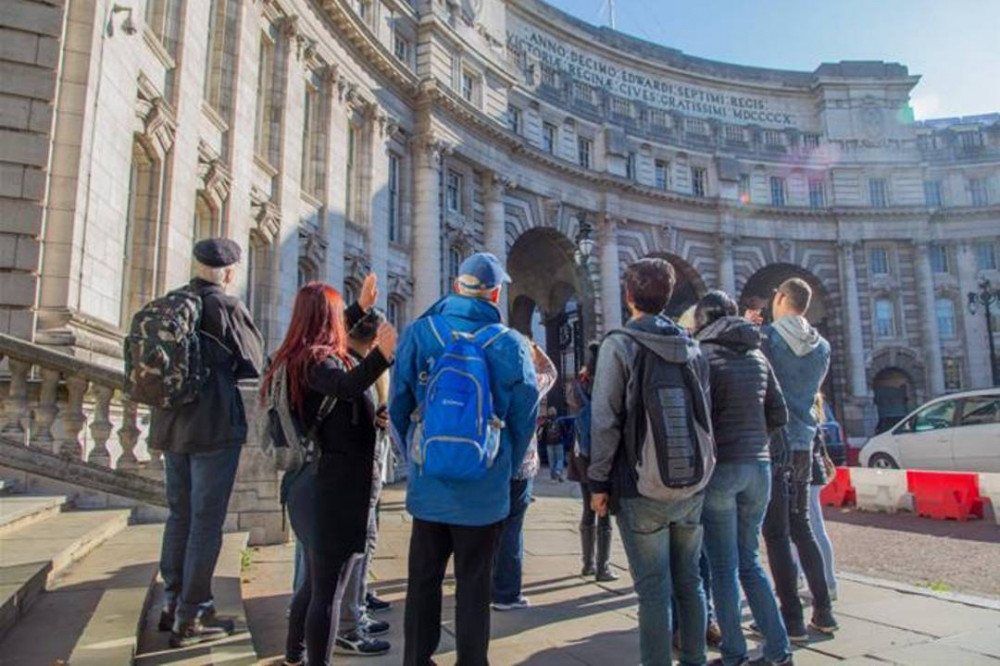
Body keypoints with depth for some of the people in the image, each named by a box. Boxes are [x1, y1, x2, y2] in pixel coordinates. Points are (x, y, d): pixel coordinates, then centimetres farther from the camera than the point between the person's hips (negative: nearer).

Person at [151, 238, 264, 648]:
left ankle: (173, 604, 27)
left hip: (171, 425, 7)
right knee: (206, 522, 1)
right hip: (214, 426, -7)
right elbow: (254, 363, -5)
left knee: (179, 516, 17)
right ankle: (191, 618, 8)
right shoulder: (226, 306, -12)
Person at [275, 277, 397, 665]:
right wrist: (381, 356, -56)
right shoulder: (316, 359, -17)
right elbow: (347, 386, -40)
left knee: (315, 582, 24)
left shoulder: (301, 356, 11)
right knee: (328, 589, -2)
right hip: (333, 486, -10)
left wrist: (363, 308, 40)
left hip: (317, 482, 10)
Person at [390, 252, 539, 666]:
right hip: (484, 488, -2)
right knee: (474, 583, 11)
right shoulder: (510, 343, -9)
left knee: (423, 579, 16)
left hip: (428, 482, 2)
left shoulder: (419, 333, -5)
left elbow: (398, 407, -2)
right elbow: (525, 416, -5)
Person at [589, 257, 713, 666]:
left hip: (642, 490, -5)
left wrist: (598, 482, -6)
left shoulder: (620, 345, -9)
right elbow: (705, 415, 11)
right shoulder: (693, 348, 7)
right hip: (692, 487, 5)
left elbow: (605, 420, -12)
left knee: (653, 589, 3)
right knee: (688, 581, 17)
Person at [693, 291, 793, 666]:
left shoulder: (704, 355, -8)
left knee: (724, 567, 5)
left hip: (720, 467, -6)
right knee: (750, 561, 17)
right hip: (758, 465, 6)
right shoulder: (757, 356, 9)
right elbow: (779, 415, 10)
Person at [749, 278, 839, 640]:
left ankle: (793, 620, 3)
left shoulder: (766, 336, -11)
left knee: (777, 533, -1)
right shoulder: (822, 347, 9)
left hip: (772, 443, -6)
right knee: (801, 527, 17)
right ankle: (823, 611, 21)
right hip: (803, 443, 7)